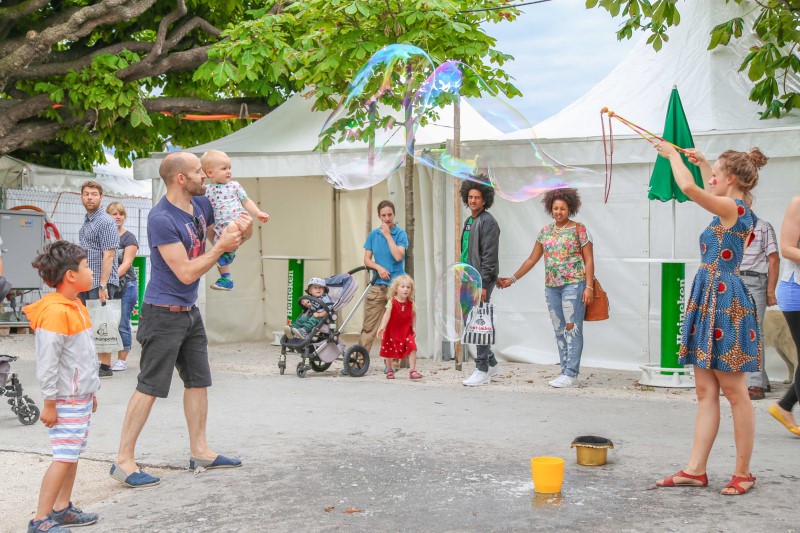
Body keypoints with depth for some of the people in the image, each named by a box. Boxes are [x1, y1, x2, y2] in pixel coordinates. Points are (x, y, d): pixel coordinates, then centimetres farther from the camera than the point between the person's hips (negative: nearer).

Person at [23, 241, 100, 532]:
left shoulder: (76, 306, 11)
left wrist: (90, 391, 25)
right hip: (65, 401, -10)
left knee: (73, 454, 14)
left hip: (81, 396, 10)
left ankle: (62, 508, 25)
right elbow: (47, 362, -20)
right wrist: (49, 403, -17)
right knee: (64, 457, -9)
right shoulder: (55, 312, -21)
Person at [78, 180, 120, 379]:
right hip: (86, 282, 9)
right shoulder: (87, 222, 17)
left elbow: (108, 255, -17)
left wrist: (103, 285, -22)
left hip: (101, 282, -9)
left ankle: (105, 366, 1)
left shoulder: (105, 222, -12)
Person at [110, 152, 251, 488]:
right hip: (164, 313, -9)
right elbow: (187, 272, -22)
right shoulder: (161, 219, -21)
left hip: (190, 311, 9)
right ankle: (123, 461, 0)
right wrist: (221, 246, -19)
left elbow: (218, 240, 17)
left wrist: (238, 232, -4)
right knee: (150, 387, -6)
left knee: (198, 381, 14)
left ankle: (200, 451, 25)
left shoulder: (201, 204, 4)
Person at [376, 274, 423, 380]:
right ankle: (389, 370, 31)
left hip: (406, 331, 2)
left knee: (412, 348, -13)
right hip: (392, 331, -2)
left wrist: (414, 328, 1)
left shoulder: (411, 303, -6)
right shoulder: (392, 302, -17)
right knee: (389, 351, 9)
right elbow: (387, 314, -26)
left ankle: (412, 370, -6)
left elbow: (414, 315, 9)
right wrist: (382, 327, -38)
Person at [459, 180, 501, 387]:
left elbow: (489, 256, -16)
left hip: (482, 280, -9)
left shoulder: (488, 222, -10)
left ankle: (482, 370, -3)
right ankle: (491, 363, 24)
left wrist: (483, 284, -21)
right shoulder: (469, 221, 18)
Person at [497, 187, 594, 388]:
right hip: (551, 287, 6)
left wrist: (589, 287, -12)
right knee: (559, 330, 6)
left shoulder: (579, 229, -1)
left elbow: (589, 260, -3)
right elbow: (532, 259, 17)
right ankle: (565, 372, 10)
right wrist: (512, 279, 13)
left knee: (572, 328, -9)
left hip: (573, 284, -6)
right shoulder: (545, 232, 13)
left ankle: (571, 374, -9)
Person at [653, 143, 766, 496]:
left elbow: (688, 187, -26)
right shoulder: (734, 211, 14)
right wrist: (701, 161, 37)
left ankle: (743, 473, 6)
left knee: (734, 392, -2)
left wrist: (673, 155, -10)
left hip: (725, 304, -10)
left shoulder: (733, 209, -13)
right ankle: (696, 470, 11)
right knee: (705, 392, 8)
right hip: (710, 301, 10)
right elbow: (710, 191, 40)